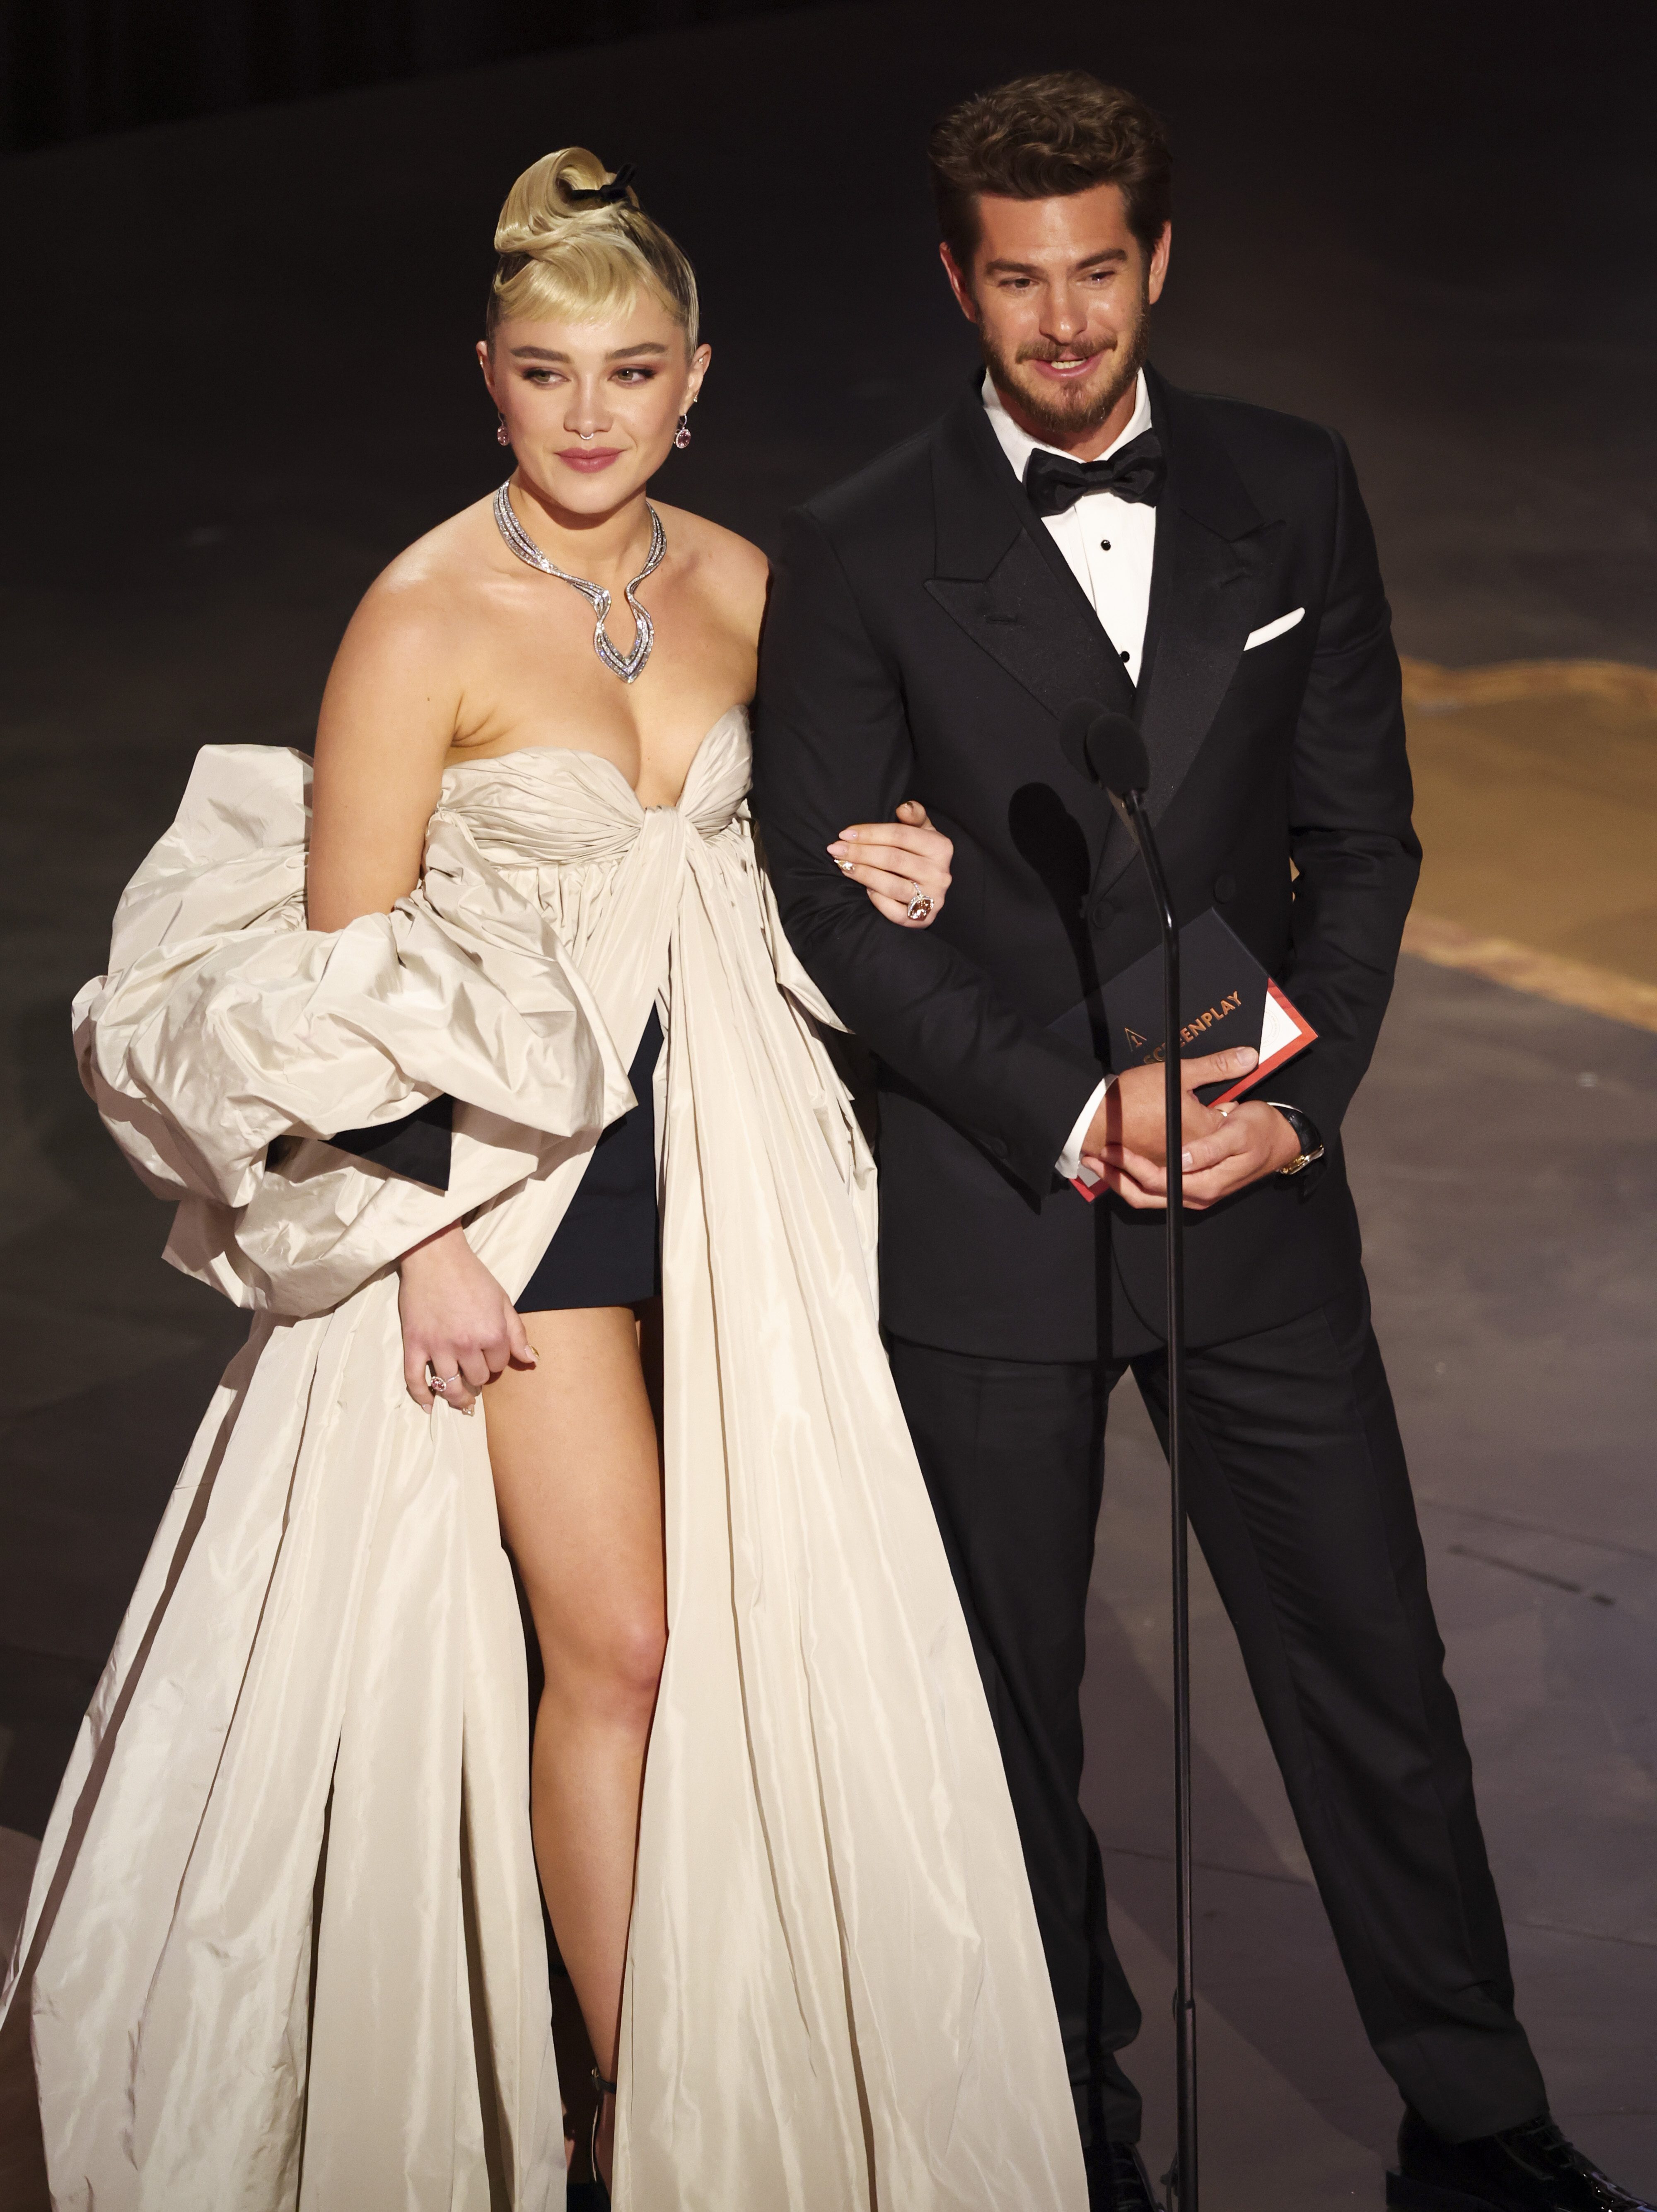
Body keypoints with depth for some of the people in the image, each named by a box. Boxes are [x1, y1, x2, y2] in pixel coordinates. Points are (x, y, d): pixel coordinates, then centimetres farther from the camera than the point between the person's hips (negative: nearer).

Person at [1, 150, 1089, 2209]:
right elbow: (333, 970, -11)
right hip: (508, 1152, -5)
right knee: (621, 1643, -3)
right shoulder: (425, 617, -13)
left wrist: (886, 880, -1)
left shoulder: (740, 584, 3)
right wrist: (422, 1236, -15)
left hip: (726, 1145, 5)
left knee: (780, 1614, 8)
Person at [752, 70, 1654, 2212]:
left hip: (1261, 1210, 2)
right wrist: (1072, 1116, -14)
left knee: (1375, 1681, 8)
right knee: (1013, 1708, 11)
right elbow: (834, 903, -7)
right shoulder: (858, 557, -5)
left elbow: (1362, 835, 5)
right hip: (986, 1215, -1)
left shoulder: (1294, 493, 3)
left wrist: (1296, 1100, -8)